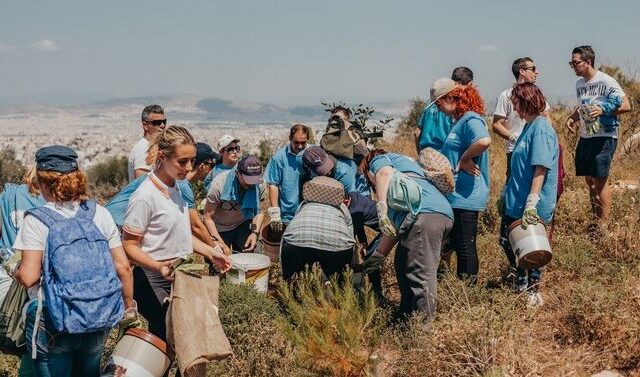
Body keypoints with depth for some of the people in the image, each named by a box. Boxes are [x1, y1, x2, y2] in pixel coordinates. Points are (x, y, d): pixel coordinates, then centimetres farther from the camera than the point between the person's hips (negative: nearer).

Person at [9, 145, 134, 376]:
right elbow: (123, 267, -1)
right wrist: (129, 308, 11)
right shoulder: (99, 214, 0)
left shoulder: (36, 221, -10)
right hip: (99, 321, 4)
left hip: (53, 324, -4)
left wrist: (17, 272, 6)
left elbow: (29, 277, -16)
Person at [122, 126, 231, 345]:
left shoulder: (175, 188, 8)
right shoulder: (145, 196, -19)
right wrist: (157, 266, -31)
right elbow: (129, 245, -17)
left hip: (178, 279, 8)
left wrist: (209, 253, 11)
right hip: (153, 284, -8)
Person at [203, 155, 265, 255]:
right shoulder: (219, 184, -28)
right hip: (220, 229, -3)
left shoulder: (259, 185, -18)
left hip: (244, 225, 3)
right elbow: (208, 217, -22)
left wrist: (255, 233, -20)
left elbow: (259, 212, -3)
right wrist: (220, 243, -28)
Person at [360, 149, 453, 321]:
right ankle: (406, 318, 26)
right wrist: (378, 255, 40)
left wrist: (381, 209, -18)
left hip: (424, 213, -10)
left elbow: (385, 173, -10)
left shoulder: (379, 160, 20)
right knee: (403, 264, 21)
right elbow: (396, 225, 38)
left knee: (420, 274, -11)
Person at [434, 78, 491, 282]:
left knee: (465, 247, -2)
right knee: (457, 244, 18)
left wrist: (464, 159, -22)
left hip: (466, 196, -10)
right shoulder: (460, 121, 15)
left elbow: (484, 141, -35)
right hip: (457, 195, 10)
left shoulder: (470, 120, -15)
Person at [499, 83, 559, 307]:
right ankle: (521, 283, 34)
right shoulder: (529, 126, 10)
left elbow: (541, 167, -26)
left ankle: (532, 293, 21)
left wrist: (532, 201, -29)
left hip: (531, 206, -9)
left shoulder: (541, 128, -19)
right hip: (515, 202, 9)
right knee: (506, 240, 17)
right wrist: (508, 192, 23)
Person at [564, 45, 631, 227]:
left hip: (604, 137, -8)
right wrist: (572, 117, 7)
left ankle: (603, 226, 0)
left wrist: (603, 110, -24)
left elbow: (626, 106, -12)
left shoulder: (606, 81, -11)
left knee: (600, 182, -7)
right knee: (590, 182, 11)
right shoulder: (579, 84, 12)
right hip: (585, 137, 8)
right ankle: (594, 221, 20)